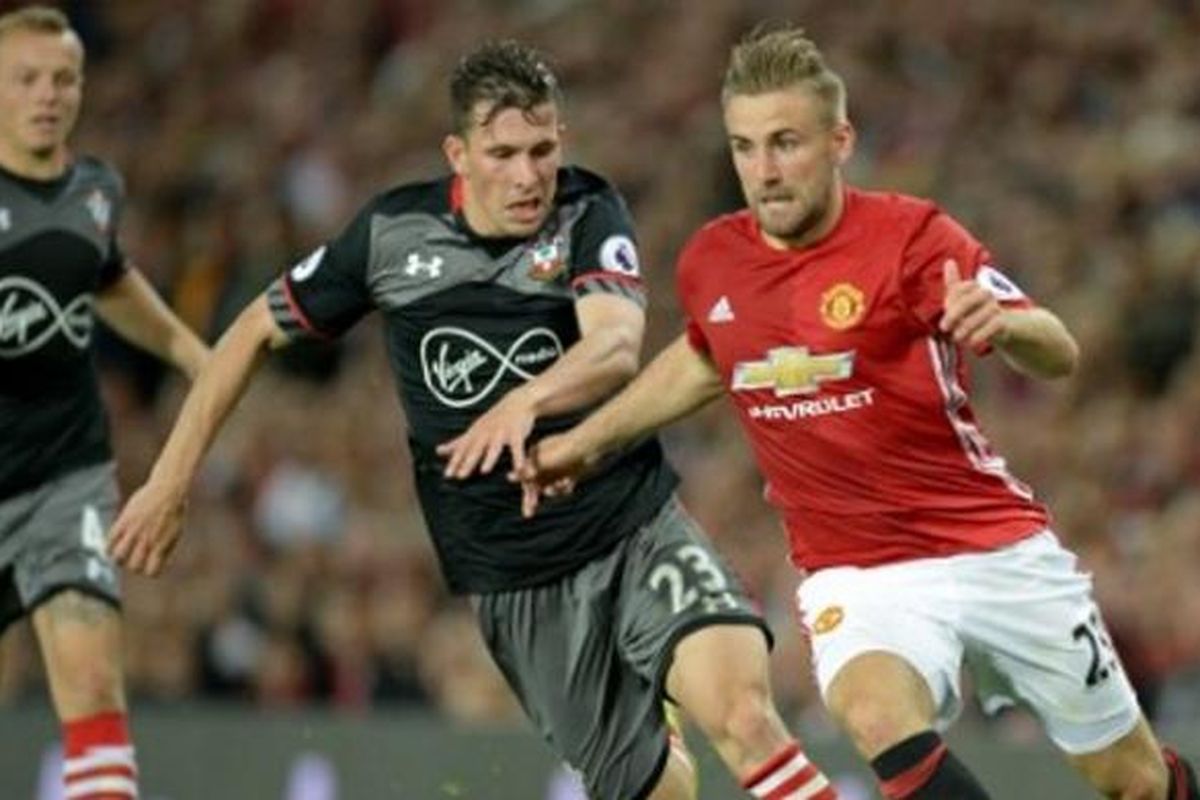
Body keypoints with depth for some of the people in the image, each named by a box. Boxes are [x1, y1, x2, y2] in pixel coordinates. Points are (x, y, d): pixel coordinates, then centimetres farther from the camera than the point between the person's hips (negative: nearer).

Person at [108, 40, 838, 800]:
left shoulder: (589, 214, -9)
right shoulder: (393, 233, -3)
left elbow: (618, 344, -28)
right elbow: (256, 331, 10)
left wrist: (526, 401, -48)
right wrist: (171, 481, 8)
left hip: (637, 528, -1)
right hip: (514, 583, 2)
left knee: (743, 711, -27)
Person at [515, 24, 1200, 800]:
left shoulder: (911, 235, -14)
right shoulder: (711, 263, 0)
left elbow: (1059, 357, -23)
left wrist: (1004, 322, -44)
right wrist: (589, 438, 22)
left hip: (1000, 554, -1)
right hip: (856, 576, 1)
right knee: (878, 714, -34)